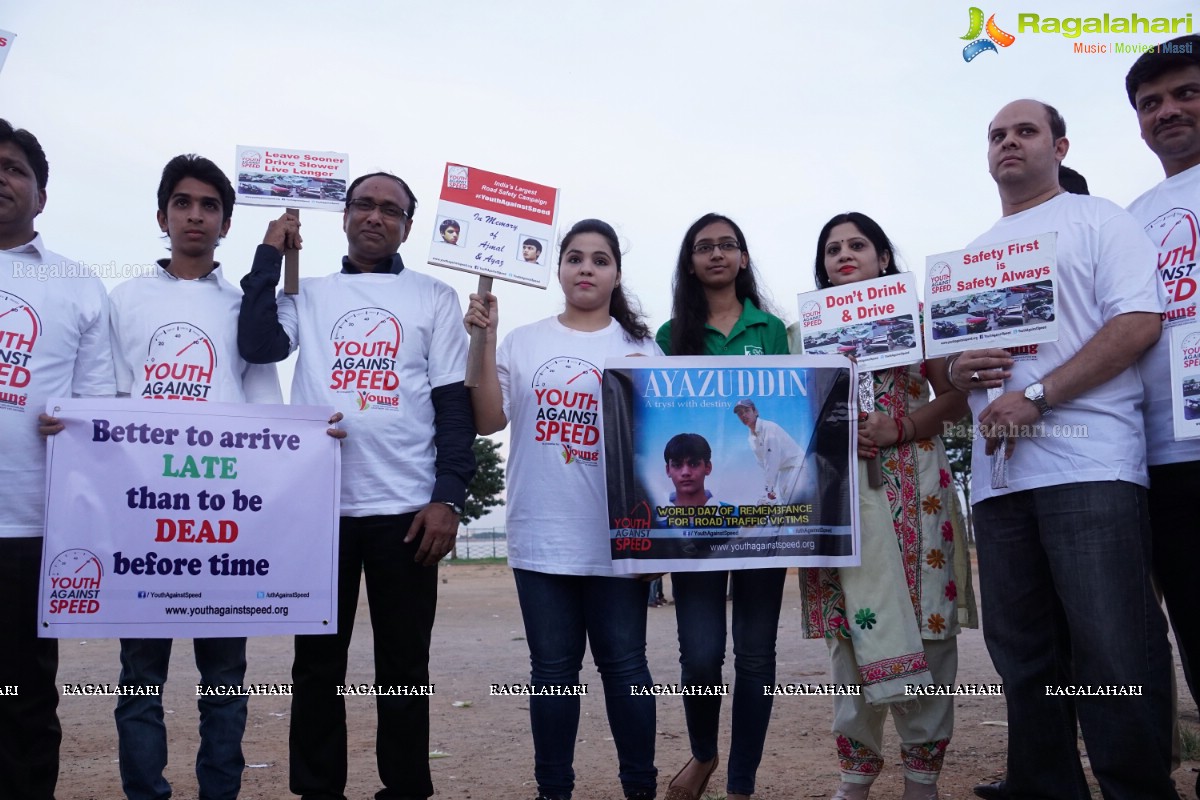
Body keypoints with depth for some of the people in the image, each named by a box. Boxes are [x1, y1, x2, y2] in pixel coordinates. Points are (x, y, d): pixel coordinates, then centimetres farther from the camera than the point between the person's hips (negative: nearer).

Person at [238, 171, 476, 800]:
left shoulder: (434, 298, 8)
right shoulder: (309, 294, 12)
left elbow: (455, 404, 3)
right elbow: (257, 345, -7)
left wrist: (448, 496, -6)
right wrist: (271, 254, 2)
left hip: (406, 508, -1)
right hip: (318, 504, 2)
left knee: (403, 665, 6)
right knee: (318, 661, 9)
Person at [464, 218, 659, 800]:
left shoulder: (640, 346, 7)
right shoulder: (524, 342, 8)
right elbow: (488, 420, 0)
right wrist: (484, 340, -6)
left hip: (616, 536, -1)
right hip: (542, 535, 1)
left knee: (624, 664, 5)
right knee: (552, 667, 9)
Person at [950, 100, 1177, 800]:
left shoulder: (1098, 220, 8)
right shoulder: (972, 255, 25)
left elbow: (1140, 321, -6)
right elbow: (947, 354, 26)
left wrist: (1036, 395, -16)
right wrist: (957, 367, 0)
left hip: (1089, 465, -5)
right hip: (998, 473, 6)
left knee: (1115, 656, -9)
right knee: (1024, 657, 8)